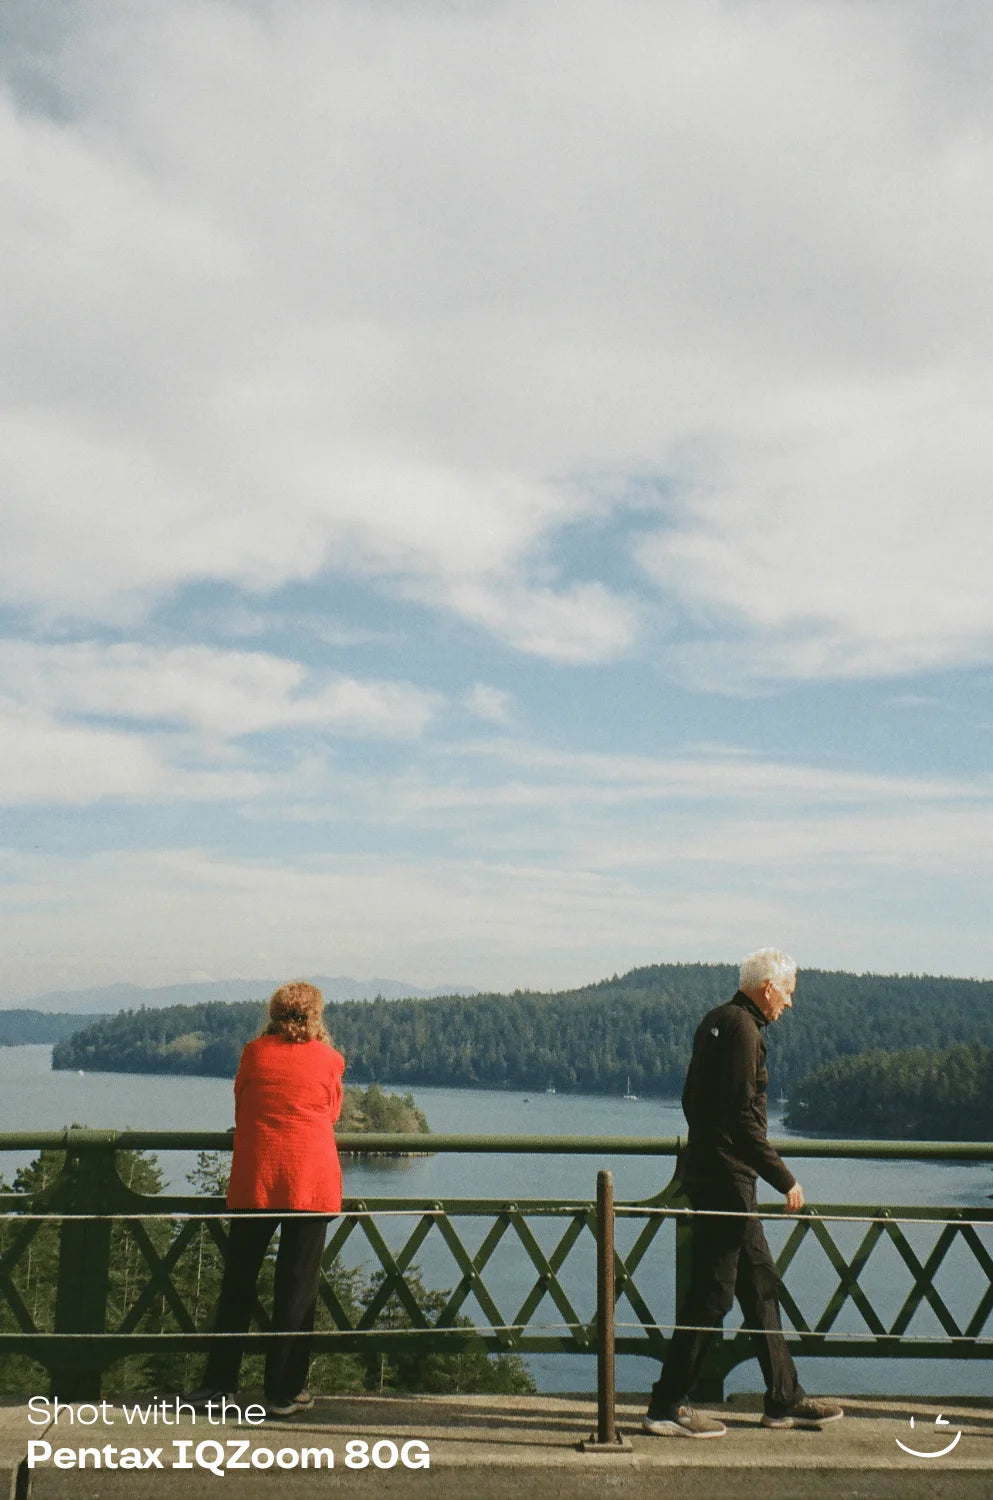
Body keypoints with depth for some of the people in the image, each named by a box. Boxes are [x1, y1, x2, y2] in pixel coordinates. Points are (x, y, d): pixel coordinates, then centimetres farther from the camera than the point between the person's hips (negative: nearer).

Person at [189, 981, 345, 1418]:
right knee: (296, 1287, 4)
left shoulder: (254, 1053, 5)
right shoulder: (329, 1060, 2)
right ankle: (285, 1390, 7)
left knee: (237, 1283, 11)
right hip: (311, 1183, -1)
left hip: (254, 1181, 1)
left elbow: (240, 1107, 16)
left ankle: (219, 1382, 15)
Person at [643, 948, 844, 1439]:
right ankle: (667, 1407, 1)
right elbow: (742, 1118, -21)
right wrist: (785, 1179, -16)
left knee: (761, 1284, 15)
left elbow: (692, 1100, 21)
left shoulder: (716, 1021, 15)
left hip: (706, 1169, 11)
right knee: (711, 1293, -5)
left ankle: (784, 1398, 23)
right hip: (726, 1177, -11)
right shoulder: (742, 1029, -16)